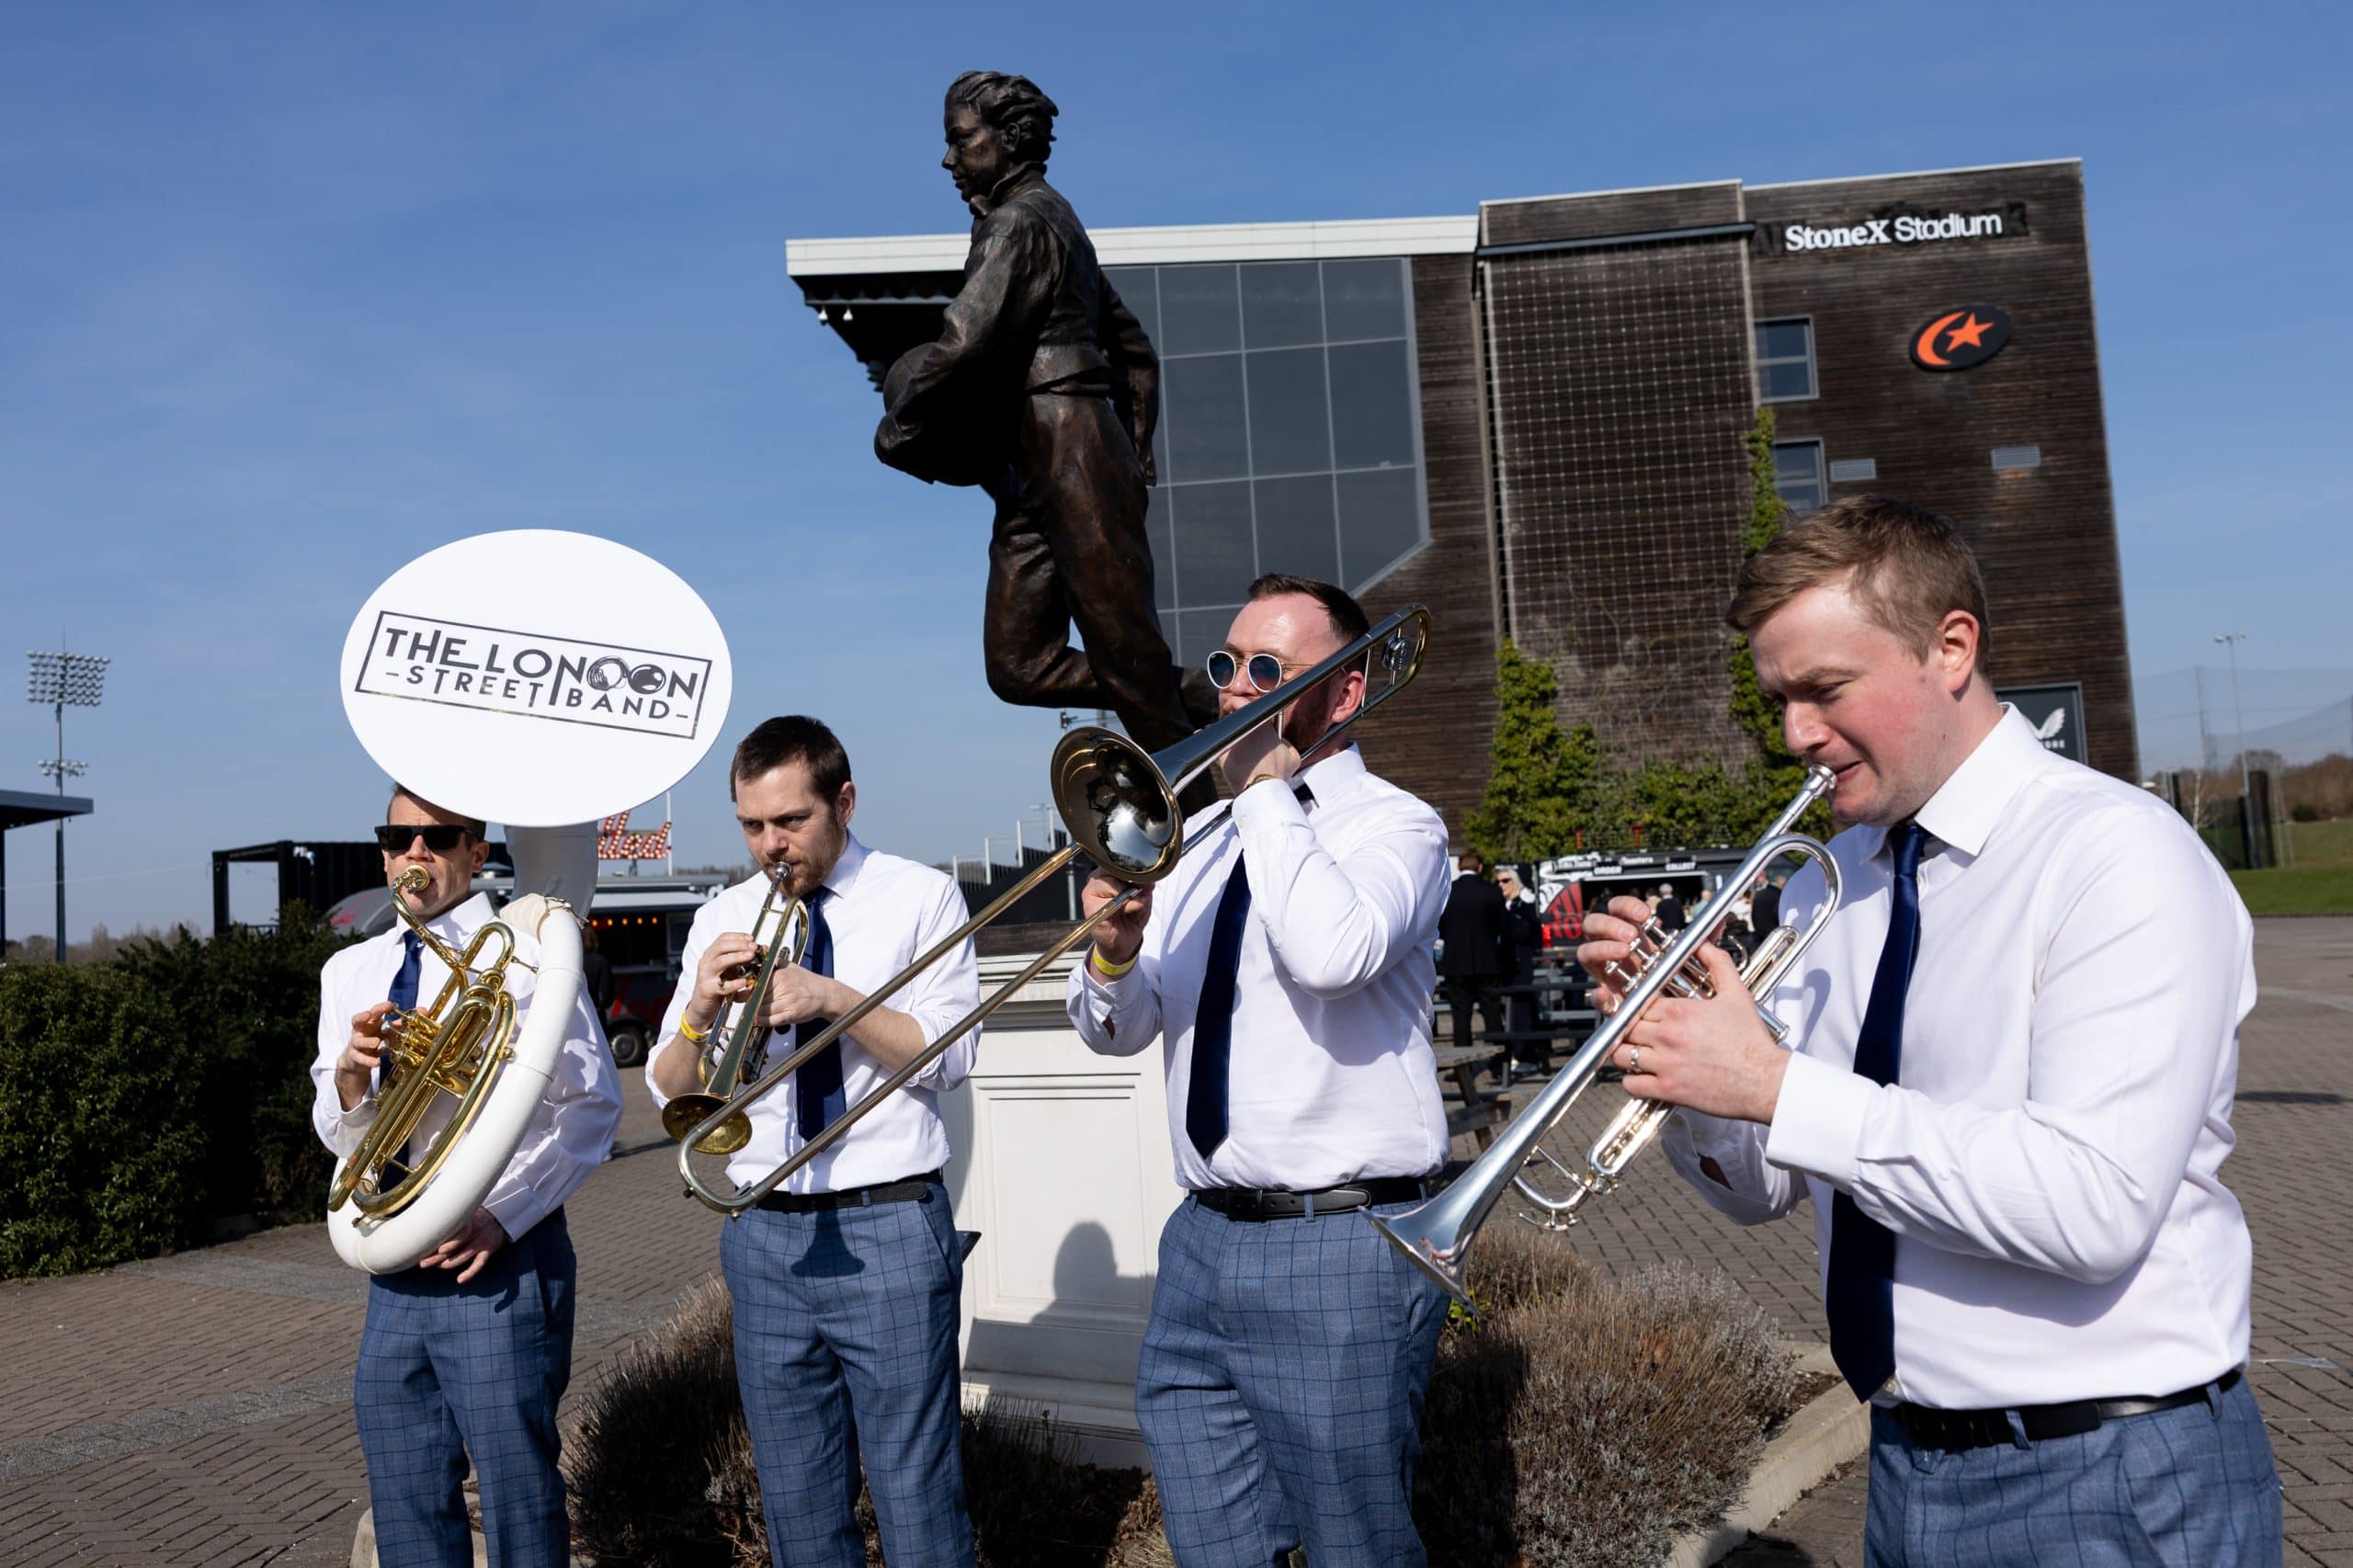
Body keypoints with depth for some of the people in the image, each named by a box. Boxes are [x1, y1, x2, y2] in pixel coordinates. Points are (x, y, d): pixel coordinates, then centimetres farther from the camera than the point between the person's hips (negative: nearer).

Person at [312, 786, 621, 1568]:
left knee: (518, 1495, 1)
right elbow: (340, 1135, 10)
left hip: (501, 1261, -5)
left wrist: (502, 1216, -18)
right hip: (394, 1269, 5)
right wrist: (350, 1073, -12)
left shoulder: (523, 948, -4)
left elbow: (593, 1103, -8)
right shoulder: (348, 971, 11)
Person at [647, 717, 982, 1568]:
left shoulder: (922, 898, -1)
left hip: (887, 1226, -4)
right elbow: (670, 1090, 7)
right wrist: (701, 1010, -14)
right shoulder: (722, 920, 8)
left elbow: (948, 1055, -9)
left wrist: (832, 998, -20)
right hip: (762, 1235, 4)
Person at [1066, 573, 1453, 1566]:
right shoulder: (1200, 840, 14)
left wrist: (1266, 789, -16)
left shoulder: (1395, 825, -6)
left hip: (1338, 1254, -6)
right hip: (1201, 1239, 6)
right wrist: (1113, 955, -11)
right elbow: (1116, 1032, 12)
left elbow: (1333, 953, -29)